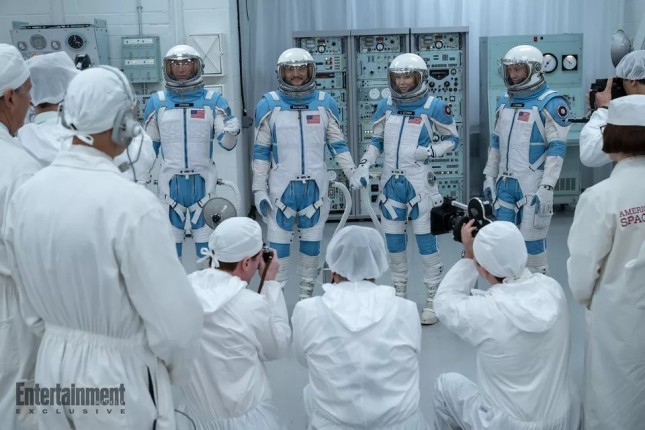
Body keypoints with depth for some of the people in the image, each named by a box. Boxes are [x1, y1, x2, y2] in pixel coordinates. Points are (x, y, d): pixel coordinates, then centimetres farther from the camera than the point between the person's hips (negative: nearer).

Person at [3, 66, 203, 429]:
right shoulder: (132, 204, -25)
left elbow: (32, 308, 6)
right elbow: (176, 322, -21)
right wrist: (175, 369, -1)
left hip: (53, 368, 6)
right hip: (121, 379, -5)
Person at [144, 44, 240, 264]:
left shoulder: (213, 100, -1)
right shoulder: (157, 101, 3)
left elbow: (227, 144, -2)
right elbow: (149, 146, 12)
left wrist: (231, 132, -24)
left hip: (203, 180, -1)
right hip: (170, 180, 1)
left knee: (206, 238, 6)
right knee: (170, 239, 7)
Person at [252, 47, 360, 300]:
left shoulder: (325, 103, 2)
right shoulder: (268, 105, -1)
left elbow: (338, 144, 8)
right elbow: (261, 151, 1)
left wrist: (354, 175, -1)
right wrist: (259, 189, -2)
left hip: (315, 185, 2)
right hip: (281, 186, -2)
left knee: (312, 242, 10)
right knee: (278, 244, 1)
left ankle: (307, 294, 22)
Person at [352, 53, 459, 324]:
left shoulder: (434, 107, -4)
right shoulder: (386, 106, 7)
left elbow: (453, 139, 2)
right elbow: (377, 141, 15)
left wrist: (430, 151, -14)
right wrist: (364, 164, 2)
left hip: (419, 182, -4)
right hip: (391, 181, 4)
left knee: (425, 238, -2)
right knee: (393, 241, 10)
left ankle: (434, 299, 9)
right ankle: (399, 294, 25)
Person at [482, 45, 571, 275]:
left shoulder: (551, 103, -10)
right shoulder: (505, 101, 11)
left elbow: (557, 149, -14)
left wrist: (546, 188, -19)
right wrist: (489, 176, 13)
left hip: (532, 185, -7)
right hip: (505, 183, 7)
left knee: (532, 243, -1)